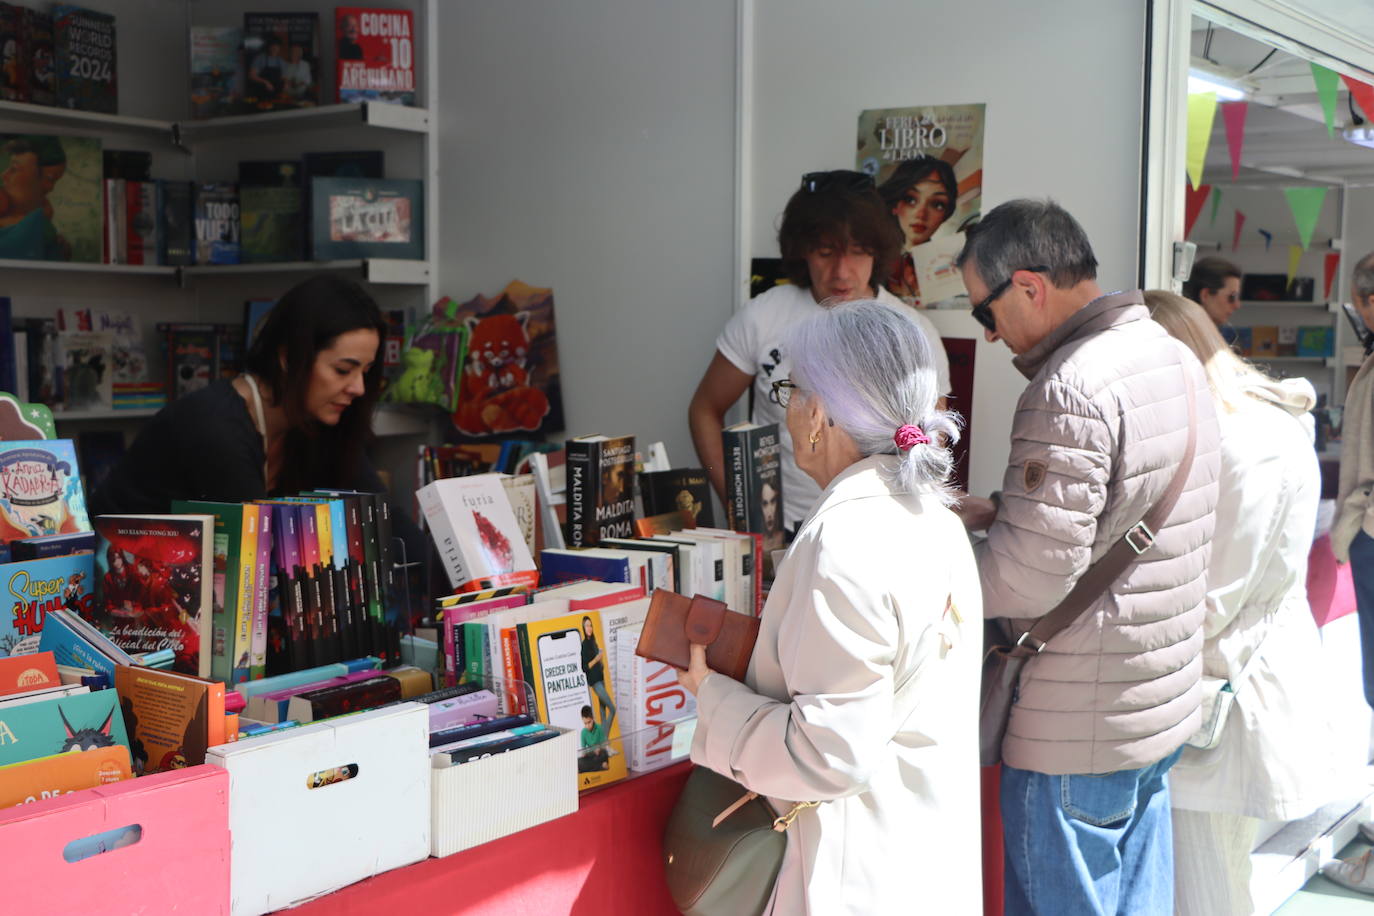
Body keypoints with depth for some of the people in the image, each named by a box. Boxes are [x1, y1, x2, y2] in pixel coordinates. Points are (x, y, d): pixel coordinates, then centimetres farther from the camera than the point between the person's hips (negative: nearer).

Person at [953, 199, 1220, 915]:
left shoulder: (1069, 391, -22)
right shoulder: (1175, 357, 8)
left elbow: (1028, 578, -23)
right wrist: (997, 514, 9)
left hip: (1080, 730, -9)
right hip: (1164, 702, 9)